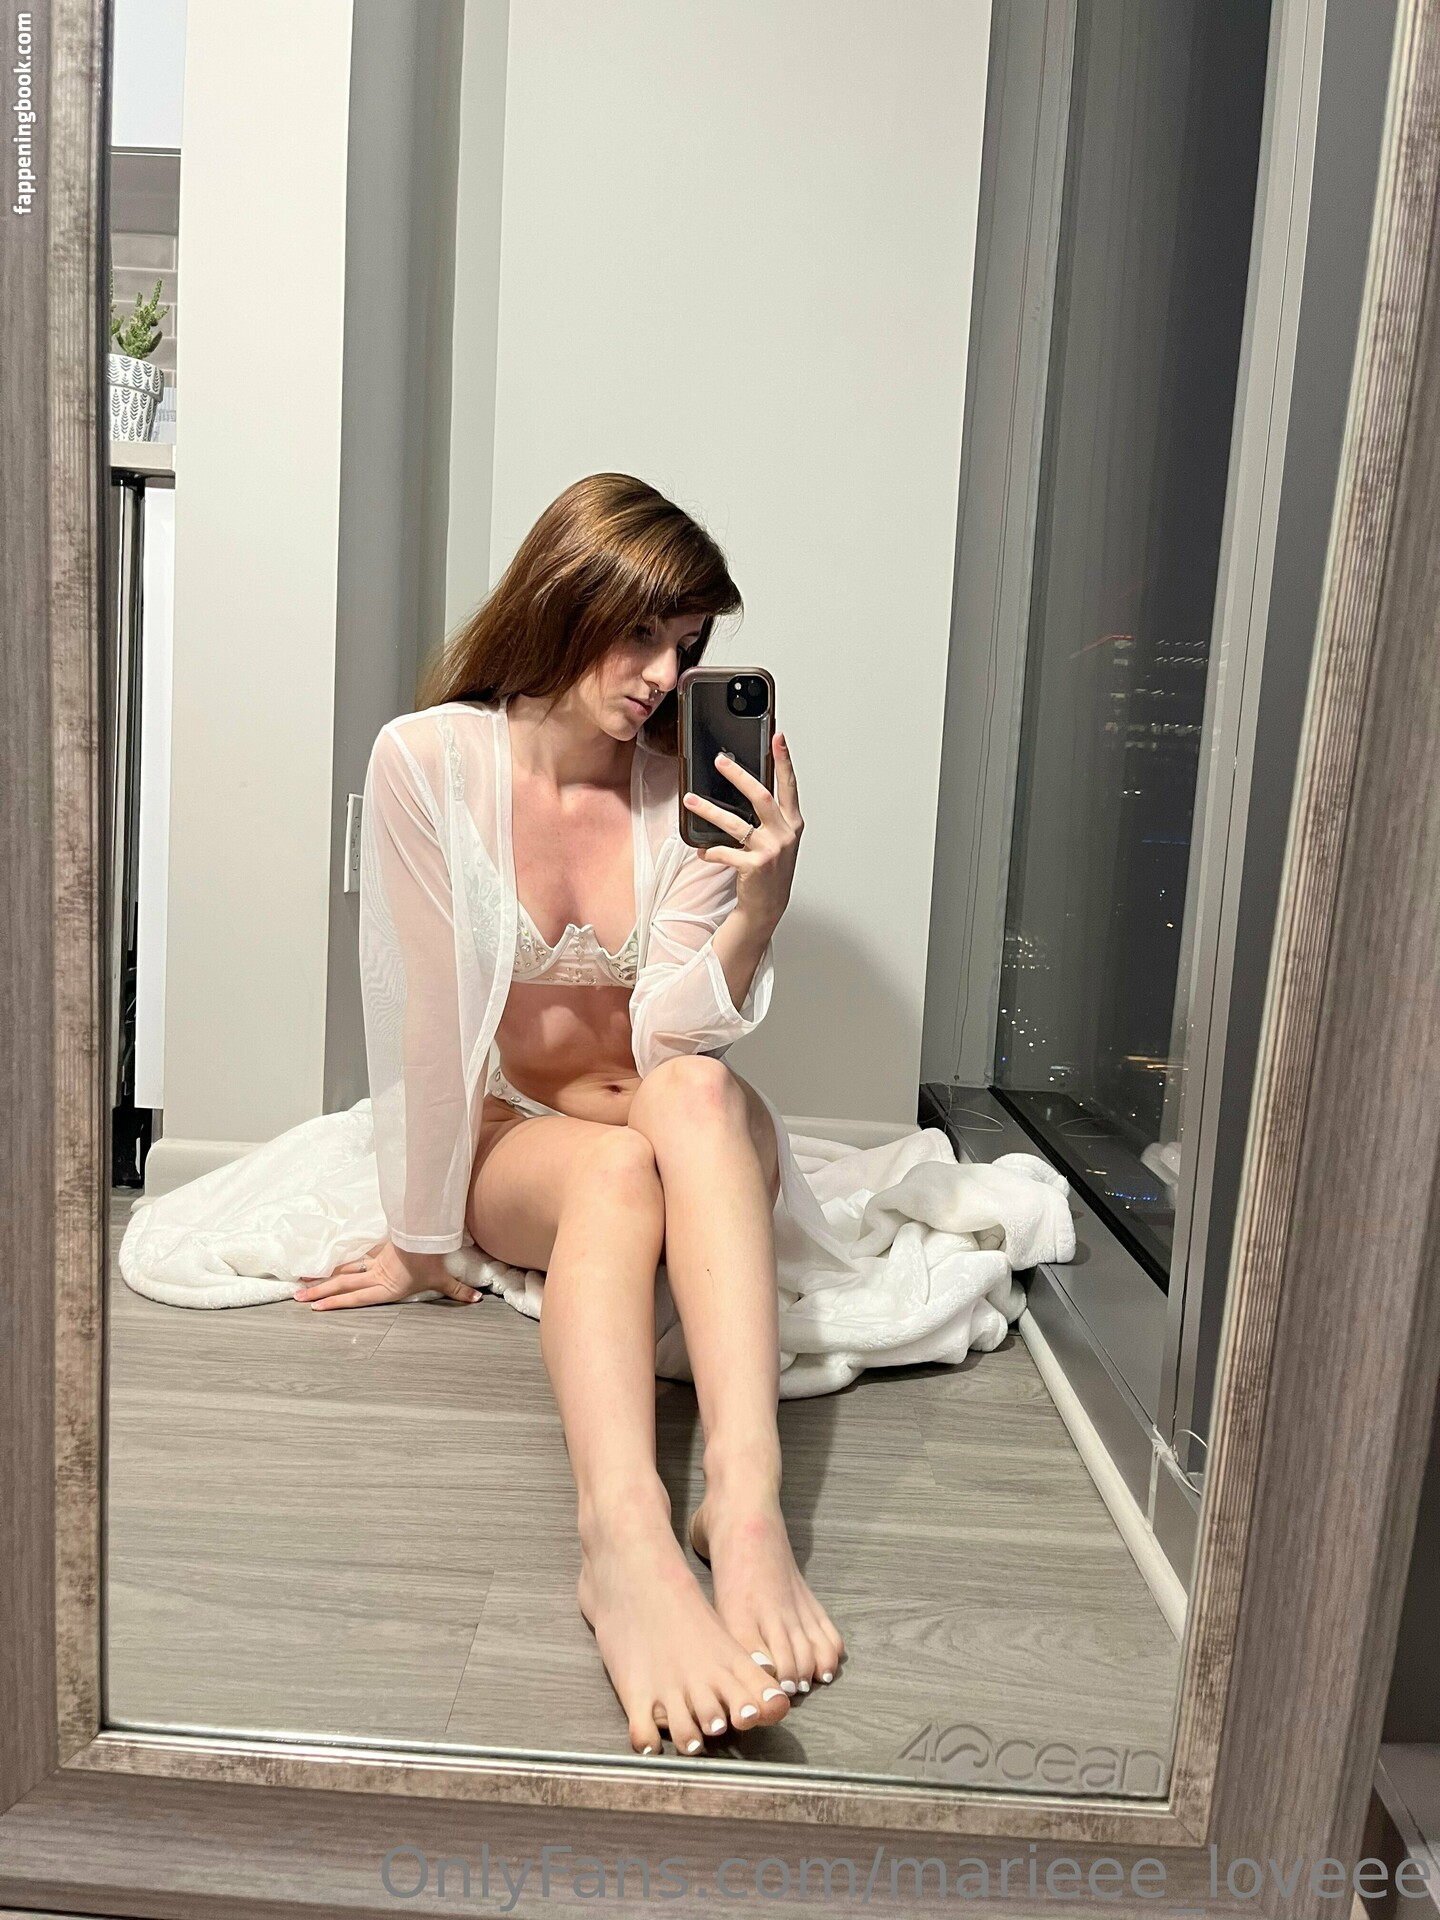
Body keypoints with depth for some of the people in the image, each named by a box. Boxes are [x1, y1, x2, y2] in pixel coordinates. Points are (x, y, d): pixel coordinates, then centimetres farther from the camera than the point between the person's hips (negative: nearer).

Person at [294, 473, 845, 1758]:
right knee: (613, 1168, -36)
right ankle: (625, 1537, -55)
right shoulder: (430, 762, -12)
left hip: (693, 1138, 2)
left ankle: (747, 1500, -48)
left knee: (695, 1090, -34)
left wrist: (762, 901, -29)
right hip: (513, 1141, -1)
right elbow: (424, 1019, -13)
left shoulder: (687, 785, -6)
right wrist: (420, 1241, -9)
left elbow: (675, 1037, -13)